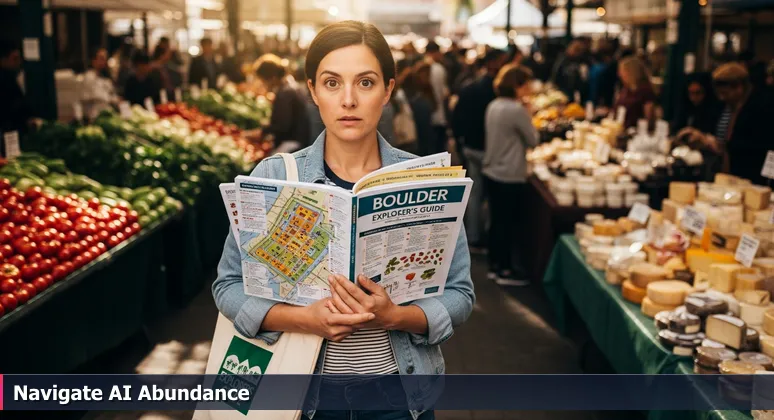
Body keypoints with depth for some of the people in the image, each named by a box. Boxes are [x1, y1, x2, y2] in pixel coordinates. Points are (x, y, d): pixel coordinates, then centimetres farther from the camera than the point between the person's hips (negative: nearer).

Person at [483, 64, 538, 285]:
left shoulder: (493, 106, 6)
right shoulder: (517, 110, -20)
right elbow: (532, 140, -9)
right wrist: (528, 116, 2)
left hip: (491, 173, 8)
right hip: (510, 177, -8)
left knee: (497, 221, 16)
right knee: (508, 223, 4)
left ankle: (495, 264, 27)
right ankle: (505, 270, 14)